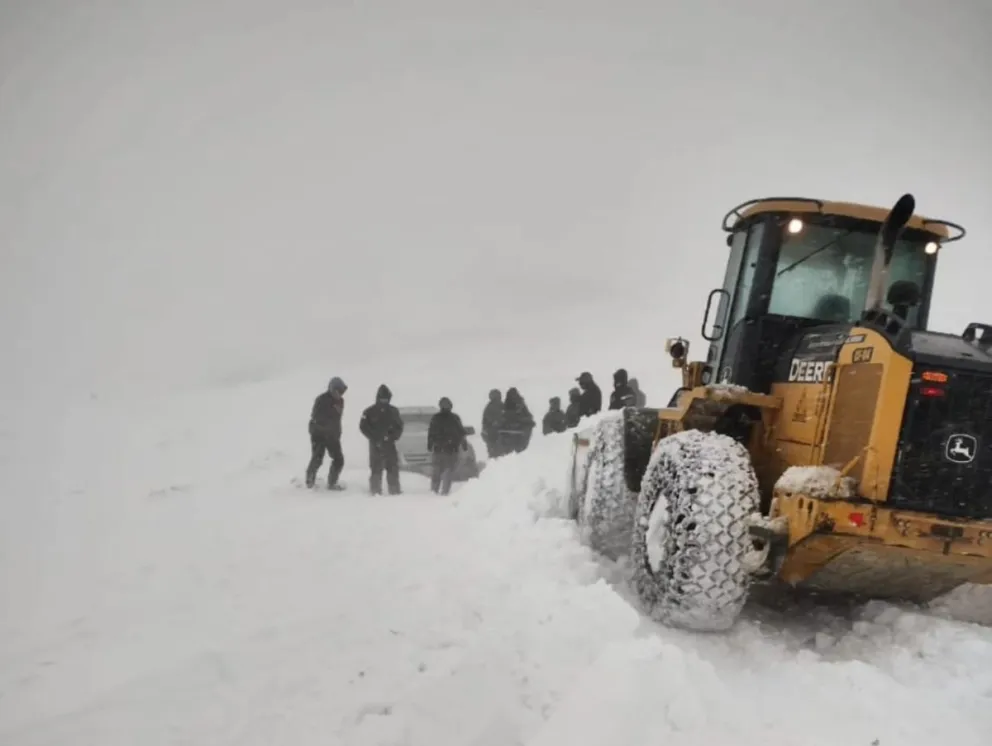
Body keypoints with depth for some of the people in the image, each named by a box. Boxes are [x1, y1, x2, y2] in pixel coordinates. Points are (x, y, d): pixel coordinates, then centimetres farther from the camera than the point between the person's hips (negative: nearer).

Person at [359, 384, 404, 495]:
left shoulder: (393, 411, 7)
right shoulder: (370, 412, -2)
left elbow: (399, 426, 9)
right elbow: (363, 426, -4)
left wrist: (393, 437, -9)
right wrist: (375, 438, -13)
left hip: (389, 444, 3)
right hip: (375, 444, -3)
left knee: (393, 467, 2)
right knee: (376, 468, -2)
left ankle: (395, 490, 8)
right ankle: (376, 491, 3)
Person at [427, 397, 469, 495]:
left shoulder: (435, 418, 2)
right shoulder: (455, 418, 0)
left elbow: (430, 433, 4)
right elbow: (462, 433, 2)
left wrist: (429, 446, 11)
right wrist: (465, 446, 9)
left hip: (437, 448, 1)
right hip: (452, 449, -1)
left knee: (436, 470, 12)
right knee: (448, 470, 0)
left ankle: (434, 489, 6)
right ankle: (444, 491, -9)